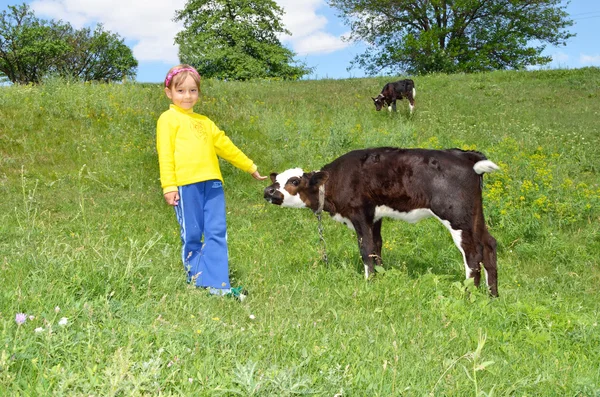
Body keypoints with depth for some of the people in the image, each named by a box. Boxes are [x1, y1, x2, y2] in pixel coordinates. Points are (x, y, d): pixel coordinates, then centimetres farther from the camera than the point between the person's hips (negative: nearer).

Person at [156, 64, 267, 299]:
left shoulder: (203, 121, 25)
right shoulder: (168, 119, 6)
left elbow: (225, 145, 32)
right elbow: (165, 155, -2)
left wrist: (250, 167, 37)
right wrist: (169, 186, -12)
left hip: (212, 182, 6)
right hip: (186, 183, -5)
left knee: (217, 233, -2)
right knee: (192, 235, 1)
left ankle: (215, 284, -1)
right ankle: (196, 280, 12)